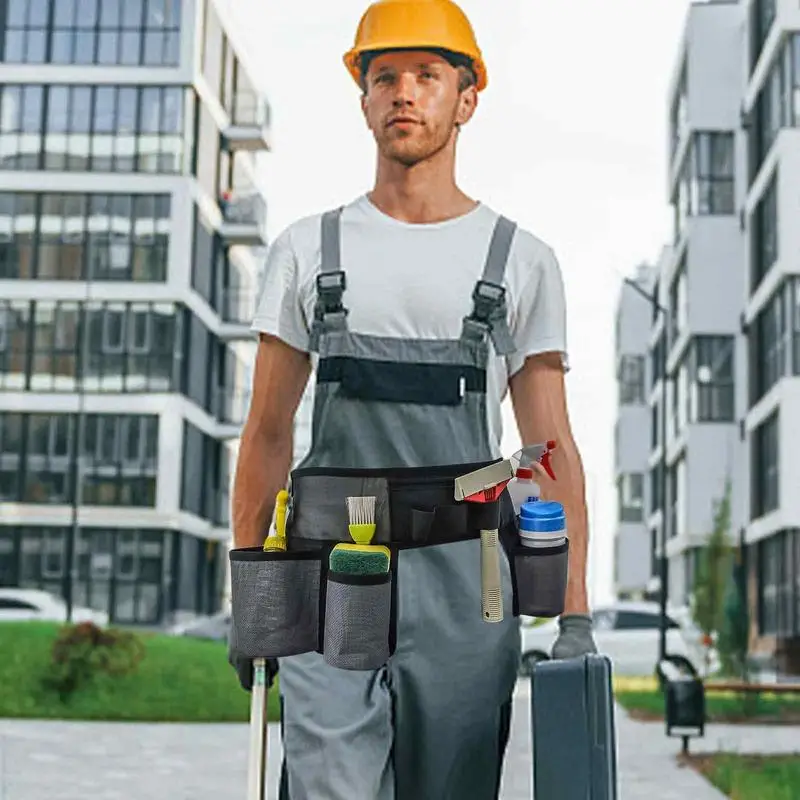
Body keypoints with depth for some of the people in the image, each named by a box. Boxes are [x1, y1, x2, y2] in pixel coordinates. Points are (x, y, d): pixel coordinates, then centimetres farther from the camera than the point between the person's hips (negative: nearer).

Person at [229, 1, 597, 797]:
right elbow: (267, 433, 12)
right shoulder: (306, 249, 10)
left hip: (466, 589, 0)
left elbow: (552, 449, 6)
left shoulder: (522, 261, 8)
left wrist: (574, 616, -2)